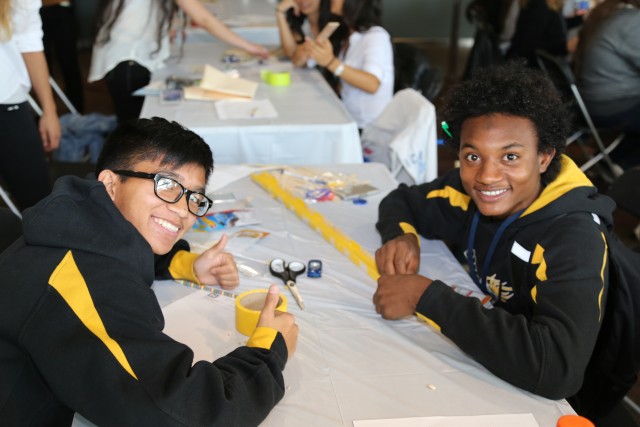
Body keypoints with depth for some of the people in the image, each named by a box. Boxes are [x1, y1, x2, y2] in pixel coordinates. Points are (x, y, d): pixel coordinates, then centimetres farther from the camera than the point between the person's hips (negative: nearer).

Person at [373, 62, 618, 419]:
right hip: (473, 367, 5)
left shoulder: (575, 240, -25)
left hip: (531, 399, -5)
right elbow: (401, 200, 8)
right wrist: (403, 236, -15)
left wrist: (426, 295, -33)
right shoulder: (474, 191, -9)